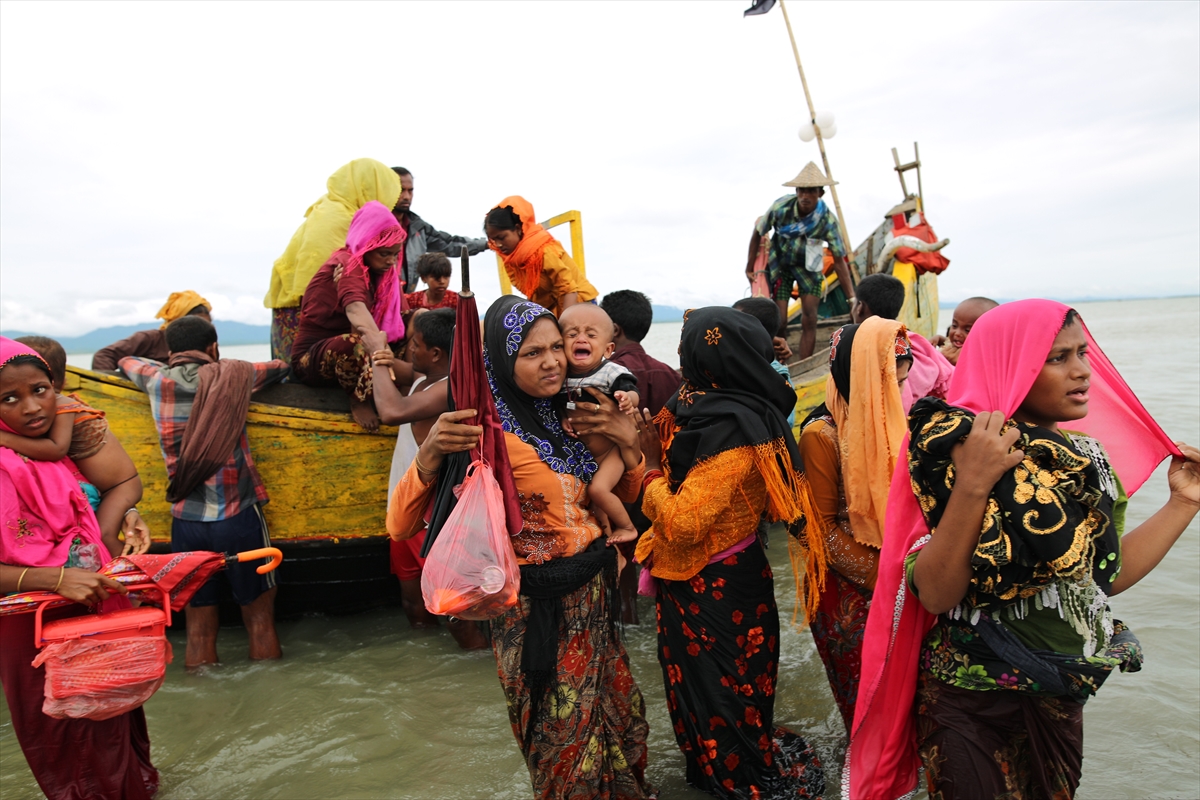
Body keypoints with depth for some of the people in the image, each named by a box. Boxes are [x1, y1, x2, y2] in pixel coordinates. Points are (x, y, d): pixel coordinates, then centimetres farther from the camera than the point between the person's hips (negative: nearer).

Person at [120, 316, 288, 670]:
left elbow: (126, 360, 27)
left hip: (185, 521, 3)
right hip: (237, 517, -3)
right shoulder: (232, 374, -2)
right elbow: (281, 367, 18)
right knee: (260, 620, 9)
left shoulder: (158, 380, 4)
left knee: (199, 629, 11)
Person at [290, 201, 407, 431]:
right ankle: (360, 401, -16)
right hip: (312, 358, -8)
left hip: (347, 358, 8)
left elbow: (404, 317, -5)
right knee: (357, 343, -39)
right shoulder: (346, 263, -18)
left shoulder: (380, 272, 6)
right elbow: (355, 309, -40)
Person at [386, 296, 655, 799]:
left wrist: (627, 439, -7)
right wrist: (429, 454, -41)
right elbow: (401, 526, -24)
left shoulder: (566, 417, 1)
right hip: (539, 610, -7)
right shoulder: (488, 430, -19)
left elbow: (623, 494, 12)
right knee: (567, 744, 11)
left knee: (620, 719, 25)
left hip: (593, 597, 7)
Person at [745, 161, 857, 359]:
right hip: (780, 264, -1)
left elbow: (839, 260, -19)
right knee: (779, 322, -6)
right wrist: (749, 268, -3)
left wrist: (852, 298, -23)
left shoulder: (827, 220, -25)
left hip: (808, 267, 1)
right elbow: (757, 234, -9)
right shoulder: (781, 207, -27)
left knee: (809, 320, -7)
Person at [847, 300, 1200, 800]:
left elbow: (1104, 576, 7)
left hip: (1058, 701, 7)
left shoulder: (1082, 454, 2)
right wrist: (971, 485, -39)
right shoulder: (964, 447, -19)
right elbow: (933, 594, -28)